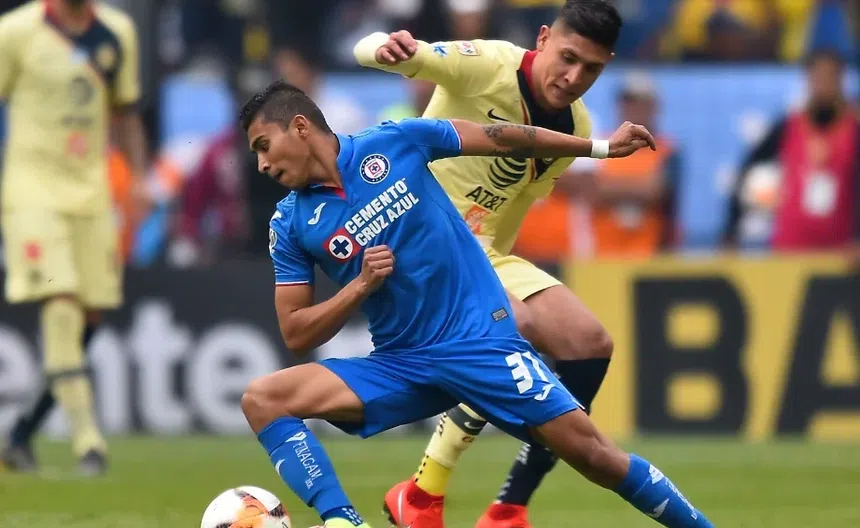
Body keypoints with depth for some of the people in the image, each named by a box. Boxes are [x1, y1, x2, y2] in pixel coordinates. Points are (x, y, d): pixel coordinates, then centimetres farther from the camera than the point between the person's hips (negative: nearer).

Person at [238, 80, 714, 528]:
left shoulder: (393, 144, -2)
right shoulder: (290, 225, 2)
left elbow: (499, 139, 7)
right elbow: (297, 335, 2)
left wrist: (601, 147, 12)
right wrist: (360, 285, -13)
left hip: (480, 339, -2)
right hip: (400, 364, 2)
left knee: (588, 450, -11)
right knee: (262, 400, -16)